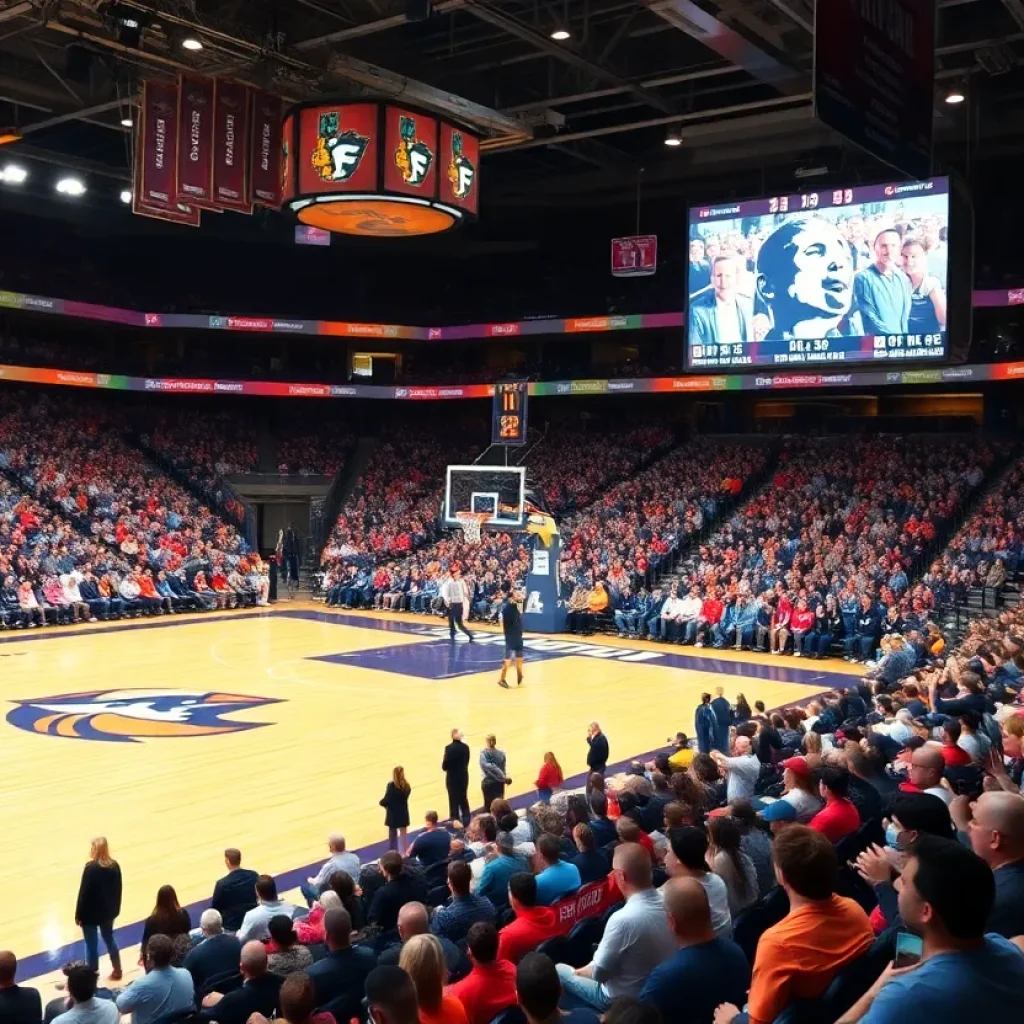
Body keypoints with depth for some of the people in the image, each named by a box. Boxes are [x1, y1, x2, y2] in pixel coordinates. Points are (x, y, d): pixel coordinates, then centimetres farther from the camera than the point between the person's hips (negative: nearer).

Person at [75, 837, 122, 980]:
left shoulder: (91, 868, -20)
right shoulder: (114, 865, -3)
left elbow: (84, 892, -16)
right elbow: (118, 890, 5)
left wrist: (79, 915, -8)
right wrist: (115, 909, 15)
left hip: (91, 913, -6)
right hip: (108, 911, 6)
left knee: (91, 945, 6)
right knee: (109, 940, 21)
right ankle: (117, 971, 29)